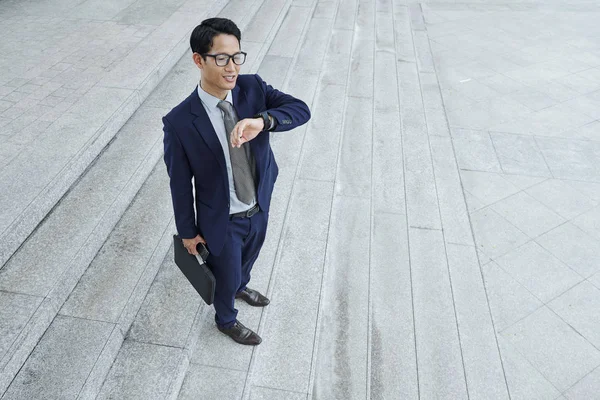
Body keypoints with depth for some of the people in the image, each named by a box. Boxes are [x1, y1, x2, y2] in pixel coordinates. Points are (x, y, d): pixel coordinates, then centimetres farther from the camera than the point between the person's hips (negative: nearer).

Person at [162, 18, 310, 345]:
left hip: (260, 208, 5)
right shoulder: (179, 122, -25)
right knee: (226, 276, 21)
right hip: (222, 221, -4)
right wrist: (188, 232, -4)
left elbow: (301, 110, -24)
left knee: (247, 259, 33)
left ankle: (241, 286, 68)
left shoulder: (253, 88, -14)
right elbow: (180, 183, -15)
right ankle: (226, 320, 55)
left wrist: (262, 121, -43)